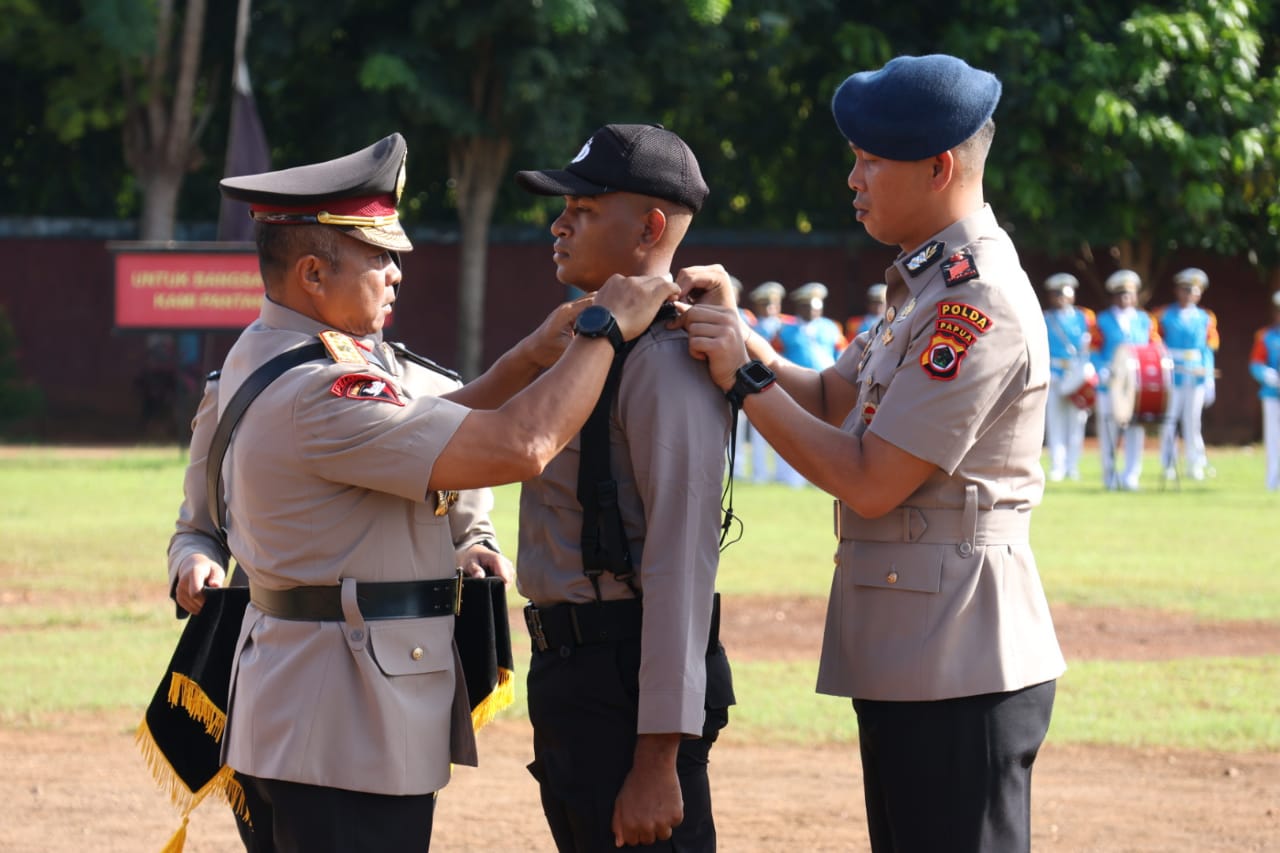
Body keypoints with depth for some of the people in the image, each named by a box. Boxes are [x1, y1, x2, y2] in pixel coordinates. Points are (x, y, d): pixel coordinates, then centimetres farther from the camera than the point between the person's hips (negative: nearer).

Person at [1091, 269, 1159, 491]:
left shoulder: (1145, 321, 12)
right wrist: (1103, 371, -17)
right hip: (1110, 387, -1)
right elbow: (1095, 352, 1)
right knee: (1109, 433, 2)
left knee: (1135, 431, -6)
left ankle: (1131, 477, -5)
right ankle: (1110, 477, 13)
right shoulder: (1103, 321, 6)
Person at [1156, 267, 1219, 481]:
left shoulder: (1206, 319, 8)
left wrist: (1210, 383, 2)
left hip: (1196, 379, 1)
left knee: (1192, 421, 1)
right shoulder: (1164, 316, 3)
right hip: (1171, 378, -1)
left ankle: (1196, 464, 8)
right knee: (1169, 421, 0)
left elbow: (1208, 351, 8)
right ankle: (1169, 465, 8)